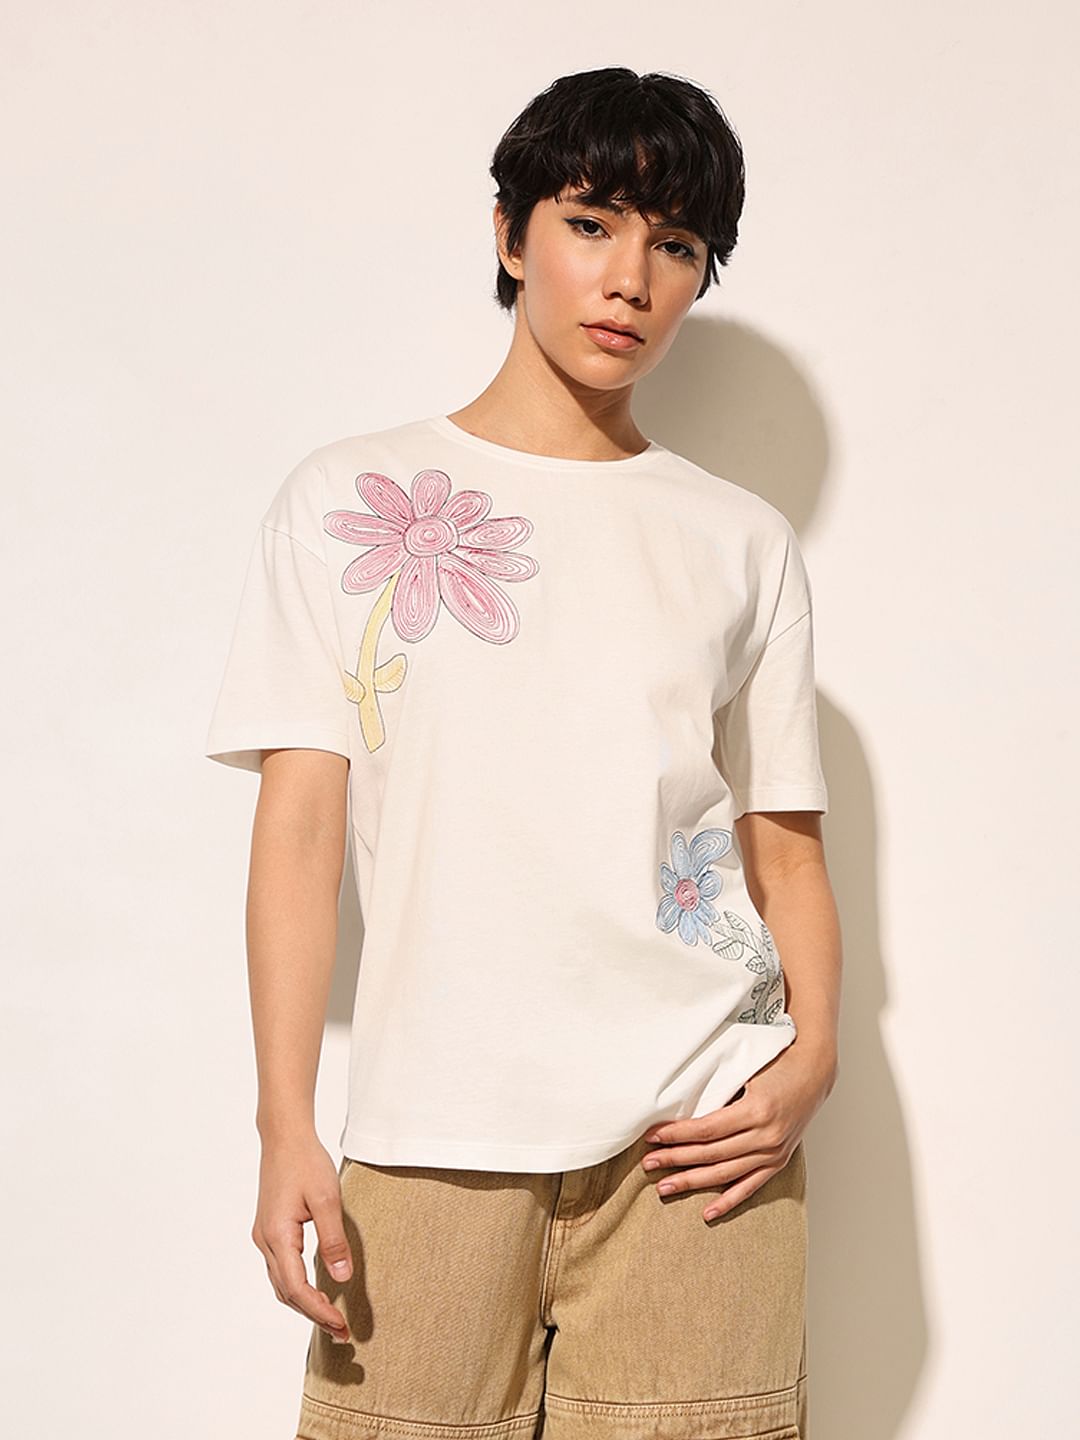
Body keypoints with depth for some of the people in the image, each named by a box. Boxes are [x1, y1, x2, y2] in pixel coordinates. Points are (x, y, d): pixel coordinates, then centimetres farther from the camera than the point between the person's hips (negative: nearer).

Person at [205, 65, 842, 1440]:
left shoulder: (743, 543, 11)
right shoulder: (345, 500, 6)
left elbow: (785, 843, 12)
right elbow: (300, 822, 1)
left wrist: (810, 1057, -5)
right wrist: (285, 1126, -6)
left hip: (694, 1131, 2)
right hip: (427, 1133, -1)